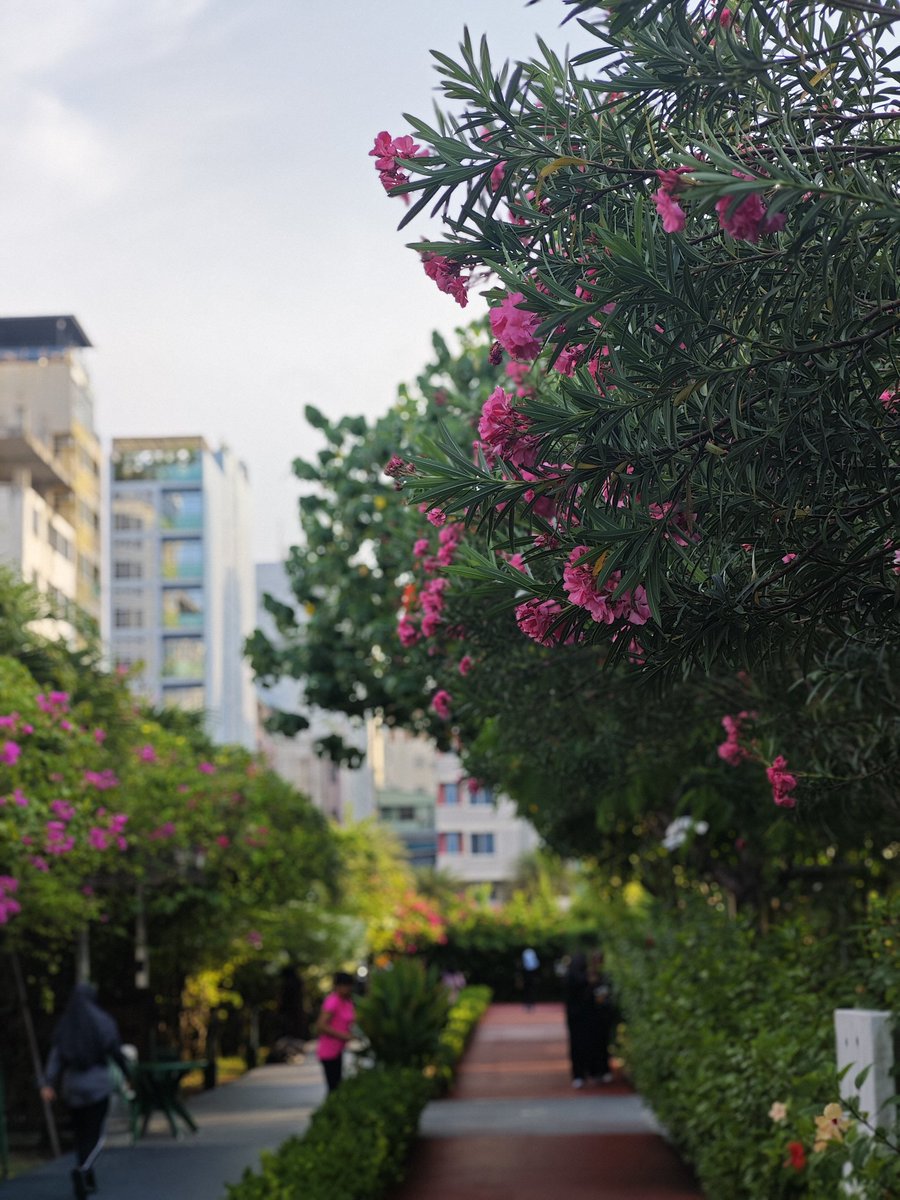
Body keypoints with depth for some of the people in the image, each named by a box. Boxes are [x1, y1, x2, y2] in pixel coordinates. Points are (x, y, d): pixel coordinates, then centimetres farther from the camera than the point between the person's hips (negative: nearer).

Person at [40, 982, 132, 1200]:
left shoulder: (64, 1025, 4)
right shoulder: (103, 1022, -5)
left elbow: (55, 1056, -7)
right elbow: (116, 1051, -3)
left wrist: (48, 1085, -16)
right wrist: (128, 1073, 13)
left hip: (71, 1086, 3)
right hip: (97, 1085, -3)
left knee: (81, 1133, 19)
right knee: (95, 1136, -1)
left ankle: (88, 1180, 20)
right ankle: (82, 1171, -27)